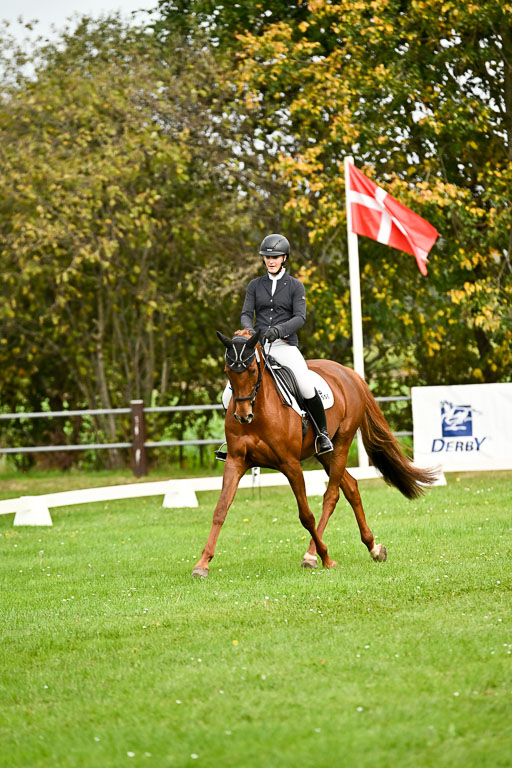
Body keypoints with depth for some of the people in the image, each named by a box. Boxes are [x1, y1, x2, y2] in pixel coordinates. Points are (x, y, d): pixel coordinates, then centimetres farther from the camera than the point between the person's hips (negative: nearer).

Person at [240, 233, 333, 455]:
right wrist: (248, 329, -17)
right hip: (259, 345, 2)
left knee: (307, 387, -20)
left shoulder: (295, 286, 5)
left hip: (285, 345, -2)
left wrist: (278, 330, -23)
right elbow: (246, 313, 7)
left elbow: (300, 317, -5)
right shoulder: (255, 285, 13)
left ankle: (322, 434, -2)